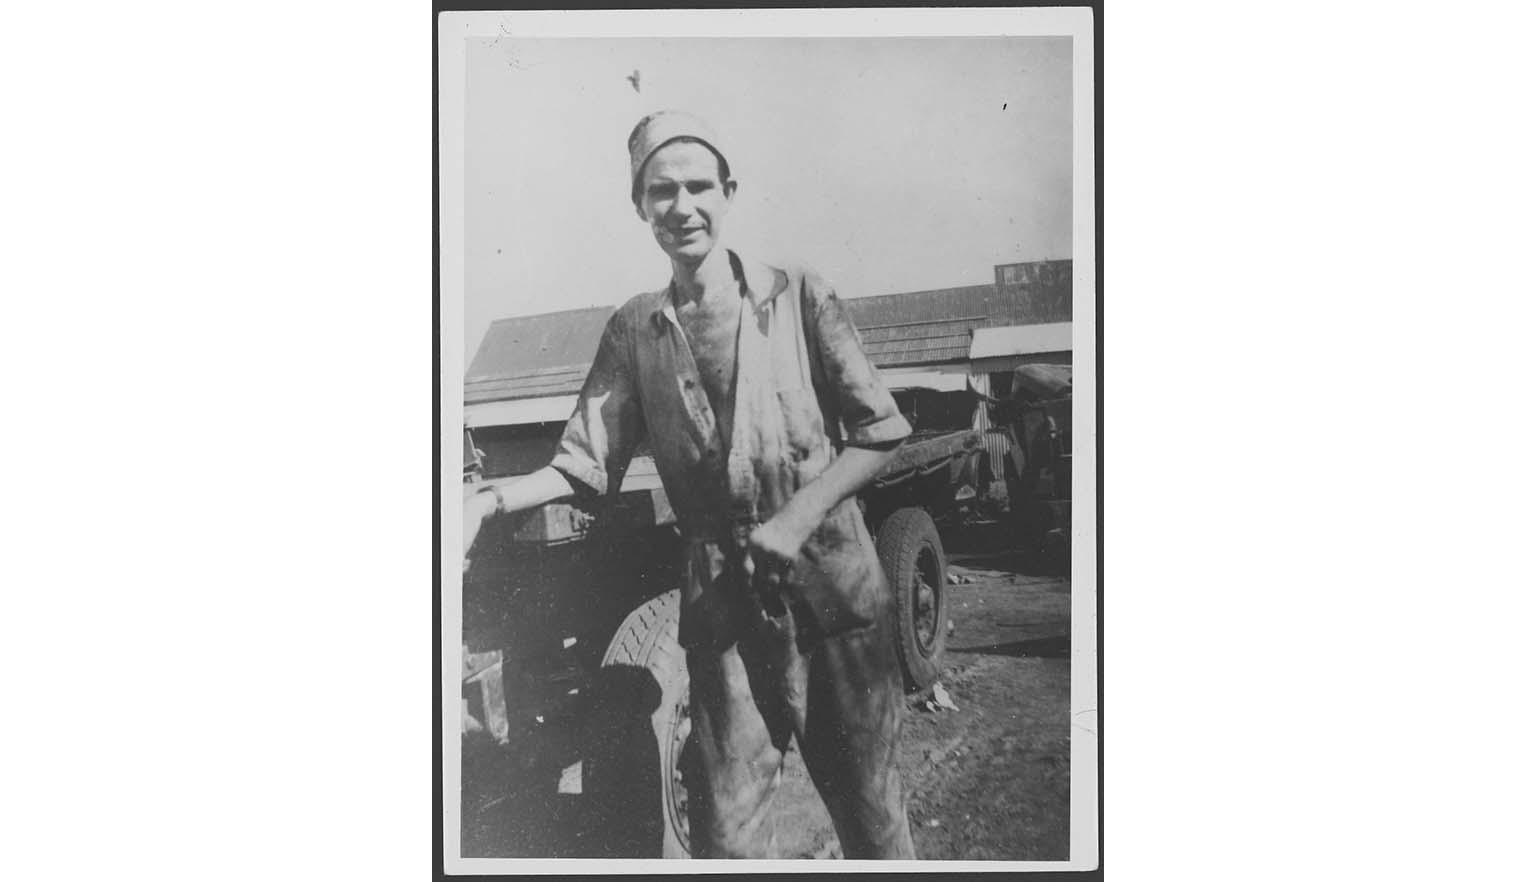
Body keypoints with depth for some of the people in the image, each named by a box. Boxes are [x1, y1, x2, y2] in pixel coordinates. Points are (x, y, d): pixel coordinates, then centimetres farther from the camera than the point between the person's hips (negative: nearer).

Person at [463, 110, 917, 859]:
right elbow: (586, 465, 3)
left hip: (832, 591, -1)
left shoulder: (796, 296, -1)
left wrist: (798, 518, -15)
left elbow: (881, 432, -2)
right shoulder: (634, 331, 6)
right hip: (722, 606, 2)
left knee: (867, 805, 9)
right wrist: (491, 500, -15)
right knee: (724, 830, 5)